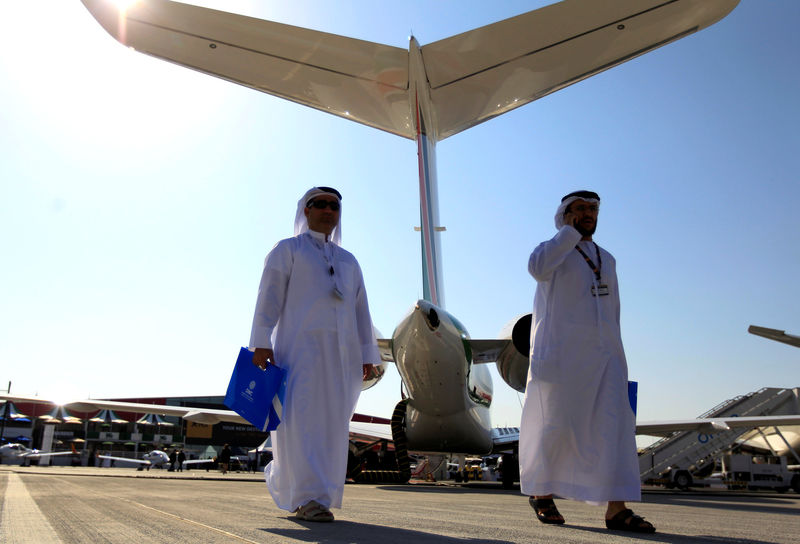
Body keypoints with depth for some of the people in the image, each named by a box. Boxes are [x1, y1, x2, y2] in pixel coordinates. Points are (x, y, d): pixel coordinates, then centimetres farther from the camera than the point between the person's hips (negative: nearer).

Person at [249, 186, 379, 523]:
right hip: (300, 346, -5)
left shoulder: (348, 261, 25)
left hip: (340, 353, 5)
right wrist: (261, 343, -13)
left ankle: (282, 479, 21)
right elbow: (269, 297, -1)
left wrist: (367, 356, 11)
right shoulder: (286, 250, 11)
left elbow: (360, 311, 19)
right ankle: (308, 498, -9)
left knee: (332, 425, 4)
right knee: (302, 418, -13)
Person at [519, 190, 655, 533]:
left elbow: (611, 310, 23)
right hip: (560, 352, -5)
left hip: (602, 354, 5)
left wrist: (615, 355, 18)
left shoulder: (606, 258, 20)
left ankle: (617, 509, -5)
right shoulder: (552, 250, 3)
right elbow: (537, 268, -23)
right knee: (554, 424, 0)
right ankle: (540, 492, 20)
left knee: (614, 424, -6)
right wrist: (570, 231, -13)